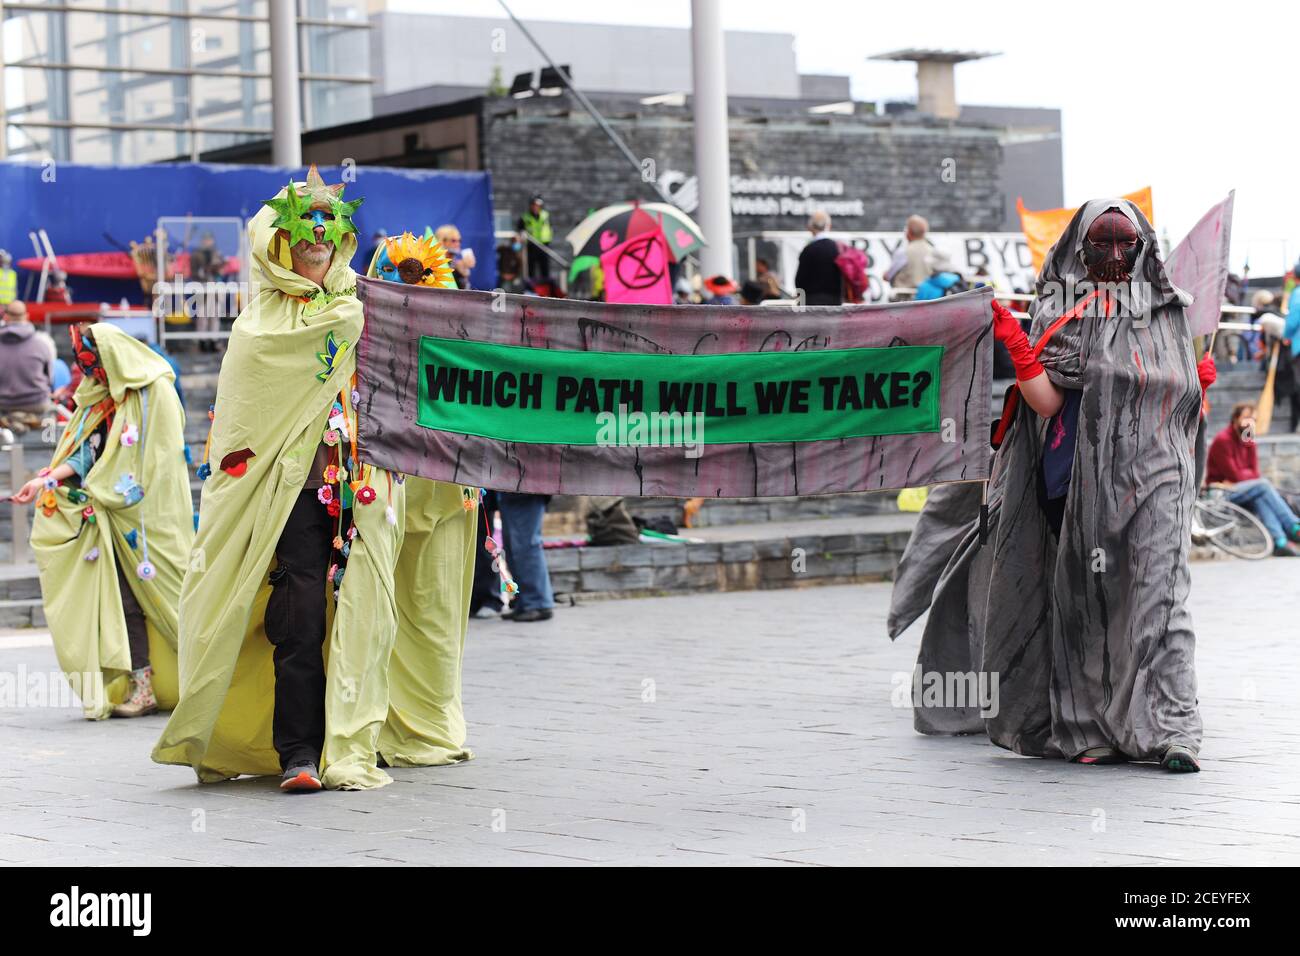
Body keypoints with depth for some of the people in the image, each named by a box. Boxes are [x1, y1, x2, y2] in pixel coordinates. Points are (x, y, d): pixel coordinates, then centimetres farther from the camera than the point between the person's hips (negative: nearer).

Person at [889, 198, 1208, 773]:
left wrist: (1201, 384, 7)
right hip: (1088, 481, -1)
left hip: (1154, 482, 1)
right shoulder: (1064, 314, 5)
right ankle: (1093, 729, 8)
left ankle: (1169, 730, -15)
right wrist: (1013, 342, -16)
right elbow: (1046, 402, -8)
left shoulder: (1166, 313, 14)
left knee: (1156, 597, -11)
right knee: (1086, 602, 1)